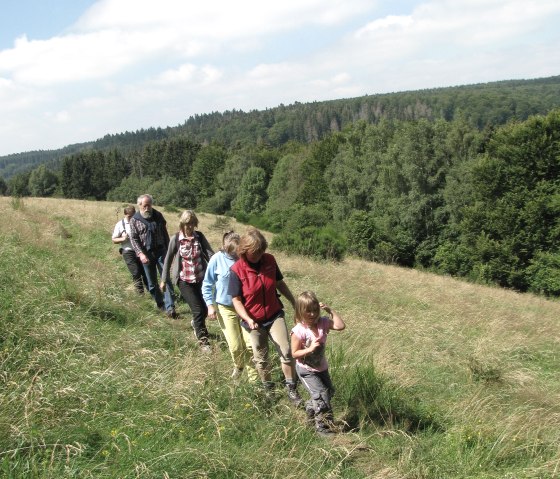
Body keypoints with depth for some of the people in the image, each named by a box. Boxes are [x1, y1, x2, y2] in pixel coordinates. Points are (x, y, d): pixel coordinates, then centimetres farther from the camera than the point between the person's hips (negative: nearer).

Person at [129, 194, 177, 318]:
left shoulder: (158, 216, 5)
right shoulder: (134, 220, -1)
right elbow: (133, 239, -5)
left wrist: (168, 250, 11)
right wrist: (140, 254, -18)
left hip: (161, 251, 0)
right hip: (146, 254, 0)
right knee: (152, 282, 7)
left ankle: (170, 307, -12)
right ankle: (161, 304, 21)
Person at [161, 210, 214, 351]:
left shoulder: (200, 237, -1)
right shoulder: (176, 239, -7)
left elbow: (210, 254, -8)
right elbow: (168, 259, 2)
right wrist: (164, 280, 5)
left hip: (200, 279, 3)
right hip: (184, 280, -3)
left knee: (204, 309, 8)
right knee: (198, 309, -9)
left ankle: (196, 324, 43)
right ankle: (203, 340, 9)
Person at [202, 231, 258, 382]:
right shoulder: (217, 259, -13)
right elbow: (207, 284, -1)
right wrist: (210, 305, -7)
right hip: (225, 308, -1)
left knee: (250, 345, -3)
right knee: (235, 346, -2)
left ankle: (253, 378, 17)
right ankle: (238, 365, 33)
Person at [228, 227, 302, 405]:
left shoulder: (269, 260, -9)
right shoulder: (237, 270, -18)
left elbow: (280, 283, 6)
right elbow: (236, 300, -15)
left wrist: (294, 302, 13)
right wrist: (248, 319, -28)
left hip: (275, 315, 2)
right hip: (254, 322, -2)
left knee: (286, 351, -8)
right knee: (260, 358, 14)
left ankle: (291, 388, 9)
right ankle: (268, 388, 37)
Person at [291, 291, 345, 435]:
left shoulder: (323, 322, -11)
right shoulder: (299, 331, -25)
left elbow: (340, 326, -22)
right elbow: (295, 353, -19)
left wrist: (330, 310, -23)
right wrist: (310, 349, -33)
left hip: (321, 367, 6)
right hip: (306, 370, -6)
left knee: (329, 391, 19)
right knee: (321, 395, -12)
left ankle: (311, 412, 43)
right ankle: (323, 425, 4)